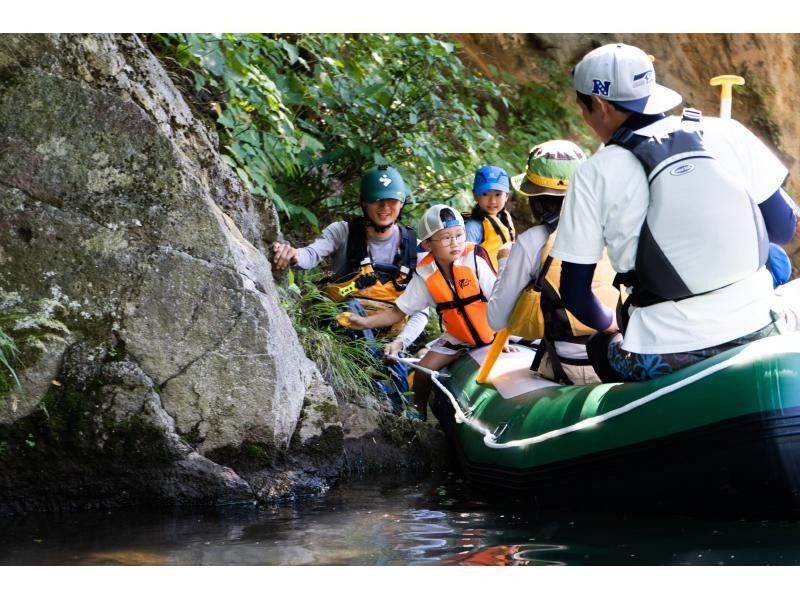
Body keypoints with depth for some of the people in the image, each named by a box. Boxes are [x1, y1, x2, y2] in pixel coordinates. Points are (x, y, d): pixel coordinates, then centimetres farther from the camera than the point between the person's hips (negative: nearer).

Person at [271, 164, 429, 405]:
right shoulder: (344, 232, -2)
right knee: (352, 306, -34)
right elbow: (313, 254, -24)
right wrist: (293, 255, -49)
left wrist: (401, 342, -21)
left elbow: (420, 310, -2)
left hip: (388, 334, 2)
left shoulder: (414, 247, 2)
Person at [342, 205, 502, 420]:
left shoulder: (474, 259, -20)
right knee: (423, 372, -5)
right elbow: (398, 311, -3)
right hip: (457, 340, 3)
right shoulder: (425, 275, -9)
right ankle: (420, 418, 17)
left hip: (492, 336, -3)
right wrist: (366, 322, -15)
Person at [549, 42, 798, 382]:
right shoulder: (726, 133, 2)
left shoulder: (595, 174, -5)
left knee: (599, 346, 29)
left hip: (664, 356, -2)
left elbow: (574, 292, 0)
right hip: (757, 331, 2)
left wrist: (608, 325, 22)